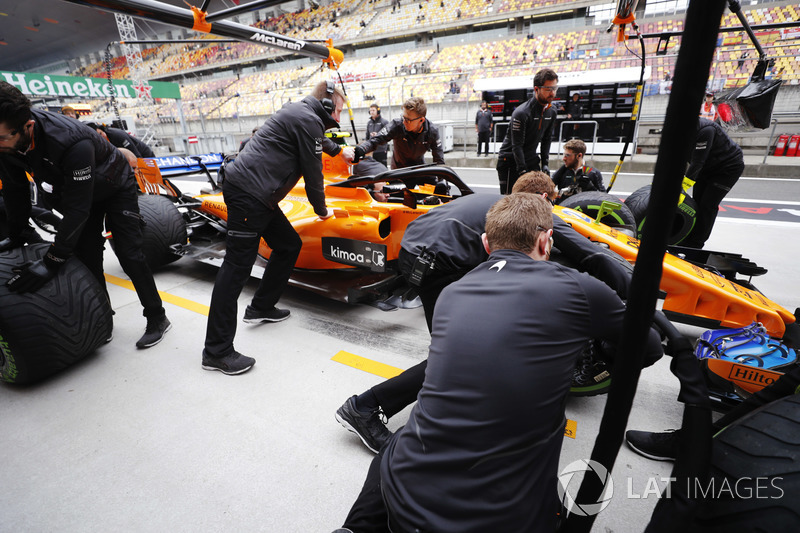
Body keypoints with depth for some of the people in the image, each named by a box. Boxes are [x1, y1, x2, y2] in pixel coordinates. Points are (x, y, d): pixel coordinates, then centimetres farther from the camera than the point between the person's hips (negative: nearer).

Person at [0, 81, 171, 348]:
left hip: (115, 188, -7)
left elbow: (78, 208, -37)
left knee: (129, 255, -10)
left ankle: (157, 318, 2)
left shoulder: (72, 141, -41)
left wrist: (52, 261, -35)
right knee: (86, 257, 4)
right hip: (76, 190, 7)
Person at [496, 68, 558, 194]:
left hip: (531, 160, 7)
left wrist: (545, 163, 4)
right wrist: (523, 171, -22)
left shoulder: (551, 112, 4)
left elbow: (546, 139, 13)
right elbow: (517, 145, -20)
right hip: (510, 160, -6)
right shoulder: (521, 113, -19)